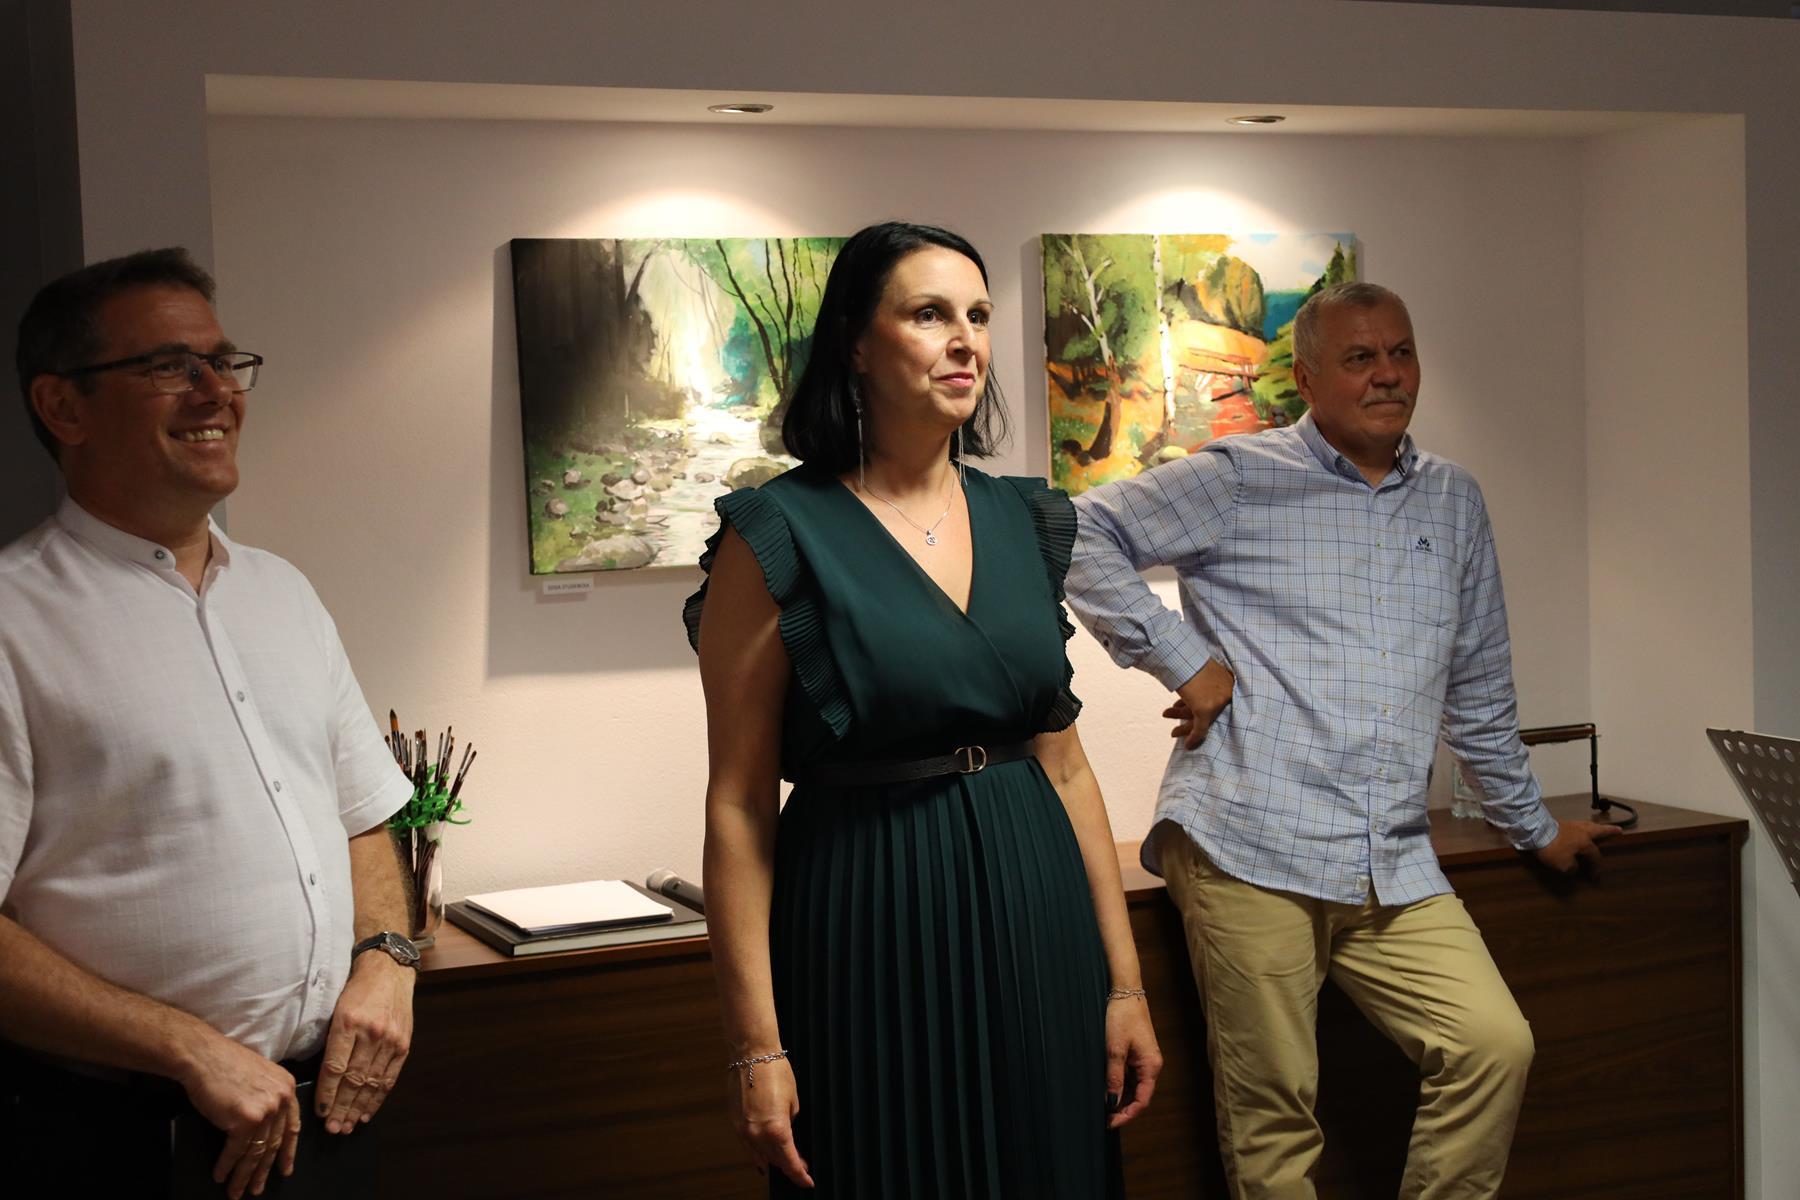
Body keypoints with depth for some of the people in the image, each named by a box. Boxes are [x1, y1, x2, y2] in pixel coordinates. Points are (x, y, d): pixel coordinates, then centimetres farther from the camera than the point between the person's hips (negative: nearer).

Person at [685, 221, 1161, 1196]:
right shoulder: (779, 537, -9)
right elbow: (738, 806, -9)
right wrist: (756, 1045, -13)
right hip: (868, 928, -5)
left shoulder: (1022, 523, 7)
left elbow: (1064, 762, 10)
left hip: (1034, 913, 5)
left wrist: (1125, 980, 8)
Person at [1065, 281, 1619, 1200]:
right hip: (1250, 849, -5)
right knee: (1273, 1117, -2)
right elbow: (1081, 536, -3)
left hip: (1395, 871, 5)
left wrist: (1534, 827, 29)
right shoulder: (1239, 480, 2)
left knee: (1497, 1045, -10)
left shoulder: (1454, 503, 17)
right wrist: (1181, 659, -8)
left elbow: (1480, 690, 24)